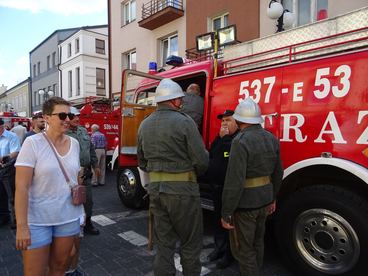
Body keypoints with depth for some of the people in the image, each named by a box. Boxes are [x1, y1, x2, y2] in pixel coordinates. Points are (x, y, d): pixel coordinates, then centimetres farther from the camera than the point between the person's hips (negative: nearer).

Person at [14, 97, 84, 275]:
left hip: (69, 217, 4)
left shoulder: (74, 143, 3)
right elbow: (21, 187, -15)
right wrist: (21, 226, -17)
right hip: (38, 220, -4)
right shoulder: (32, 143, -13)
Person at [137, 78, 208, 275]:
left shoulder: (144, 125, 6)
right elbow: (201, 160, -13)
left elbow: (142, 162, 13)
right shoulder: (184, 122, -12)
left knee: (164, 243, 17)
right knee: (190, 243, 12)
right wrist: (195, 173, 7)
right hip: (182, 189, -5)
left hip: (155, 188, 6)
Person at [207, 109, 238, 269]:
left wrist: (225, 137, -17)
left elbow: (233, 152, -30)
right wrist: (220, 137, -3)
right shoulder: (221, 136, 14)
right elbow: (211, 154, 7)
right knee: (218, 218, 19)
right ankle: (220, 247, 36)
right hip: (217, 185, 8)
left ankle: (229, 253, 21)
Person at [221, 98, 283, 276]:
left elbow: (234, 181, -25)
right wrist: (272, 198, 24)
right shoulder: (271, 138, 3)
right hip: (264, 199, 8)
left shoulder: (241, 141, -21)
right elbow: (278, 173, 12)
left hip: (245, 203, -8)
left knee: (243, 249, 8)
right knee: (257, 243, 25)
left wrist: (226, 213, -17)